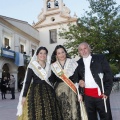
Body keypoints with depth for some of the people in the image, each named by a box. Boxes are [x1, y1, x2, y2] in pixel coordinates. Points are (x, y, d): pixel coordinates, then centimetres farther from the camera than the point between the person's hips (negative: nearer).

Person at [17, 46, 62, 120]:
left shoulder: (49, 67, 11)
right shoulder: (32, 66, 0)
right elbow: (27, 82, -1)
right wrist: (24, 96, -6)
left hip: (48, 92, 4)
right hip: (35, 92, -3)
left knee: (49, 114, 1)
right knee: (36, 114, -7)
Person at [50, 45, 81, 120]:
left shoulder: (72, 62, 7)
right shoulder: (53, 66, 9)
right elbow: (52, 80, 7)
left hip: (72, 90, -1)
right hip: (60, 91, 1)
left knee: (74, 110, -5)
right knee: (64, 112, 0)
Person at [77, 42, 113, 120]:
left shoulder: (100, 58, 1)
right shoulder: (78, 63, 11)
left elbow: (109, 75, -3)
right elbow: (77, 77, 20)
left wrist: (106, 92, -10)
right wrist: (79, 81, -3)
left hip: (101, 93, -2)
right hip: (87, 95, 3)